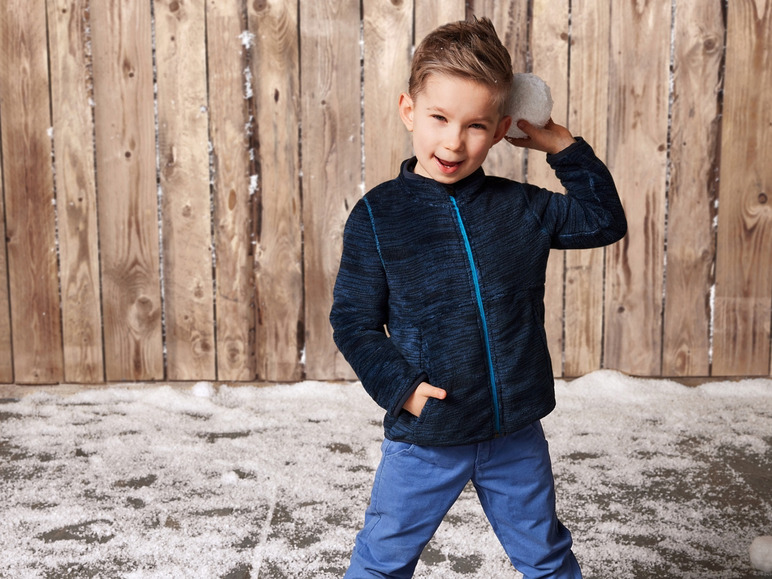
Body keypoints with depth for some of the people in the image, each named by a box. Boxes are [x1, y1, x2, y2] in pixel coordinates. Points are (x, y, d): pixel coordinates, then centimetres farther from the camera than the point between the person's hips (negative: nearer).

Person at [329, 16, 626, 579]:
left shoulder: (521, 208, 0)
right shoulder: (377, 215, -8)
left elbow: (604, 221, 11)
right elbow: (353, 320, -5)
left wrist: (566, 148, 2)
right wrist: (399, 386, -17)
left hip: (516, 433, 3)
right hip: (423, 436, -2)